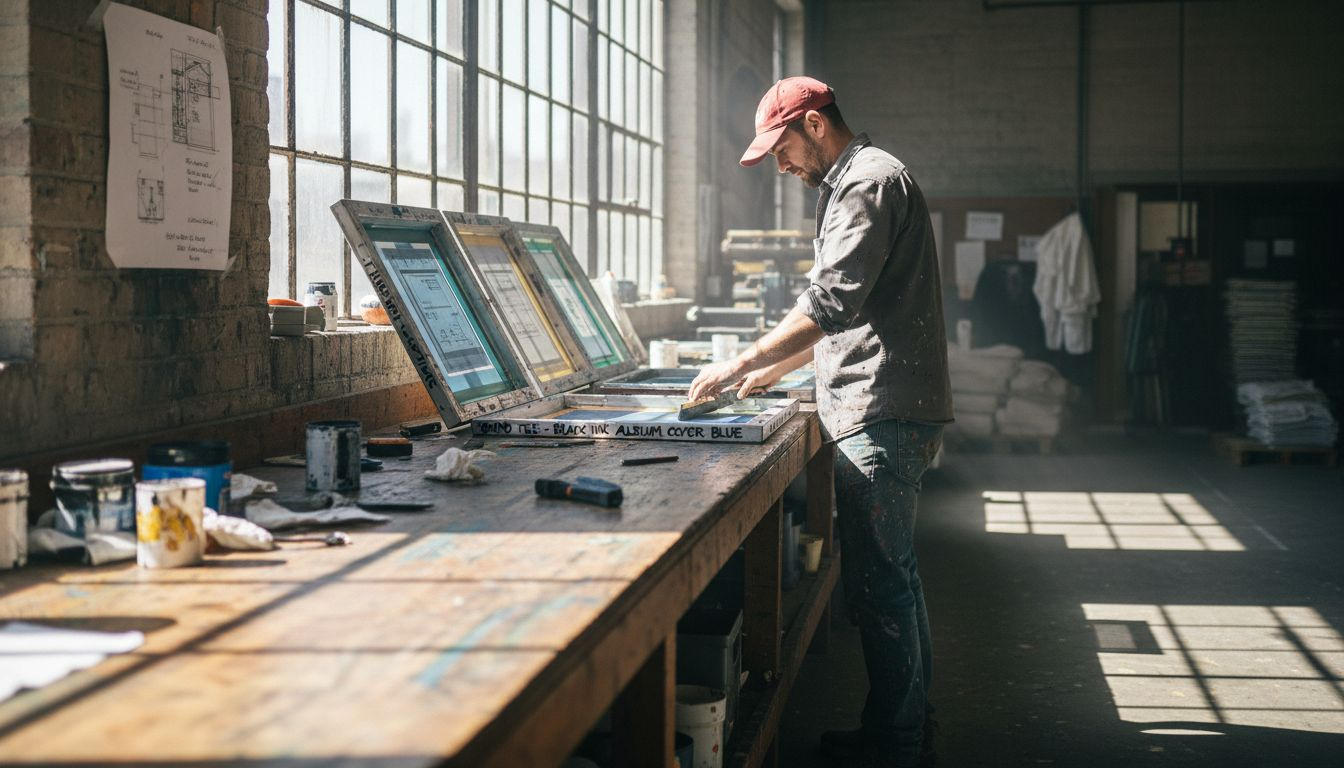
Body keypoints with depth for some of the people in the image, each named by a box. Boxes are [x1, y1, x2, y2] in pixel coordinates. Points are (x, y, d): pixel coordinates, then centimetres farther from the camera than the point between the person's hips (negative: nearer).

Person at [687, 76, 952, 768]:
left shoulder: (867, 180, -12)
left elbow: (832, 301, -22)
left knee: (877, 579, -7)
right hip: (889, 412, 11)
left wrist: (743, 363, -19)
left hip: (881, 415, -11)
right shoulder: (859, 181, 22)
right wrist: (780, 366, 25)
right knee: (892, 568, 16)